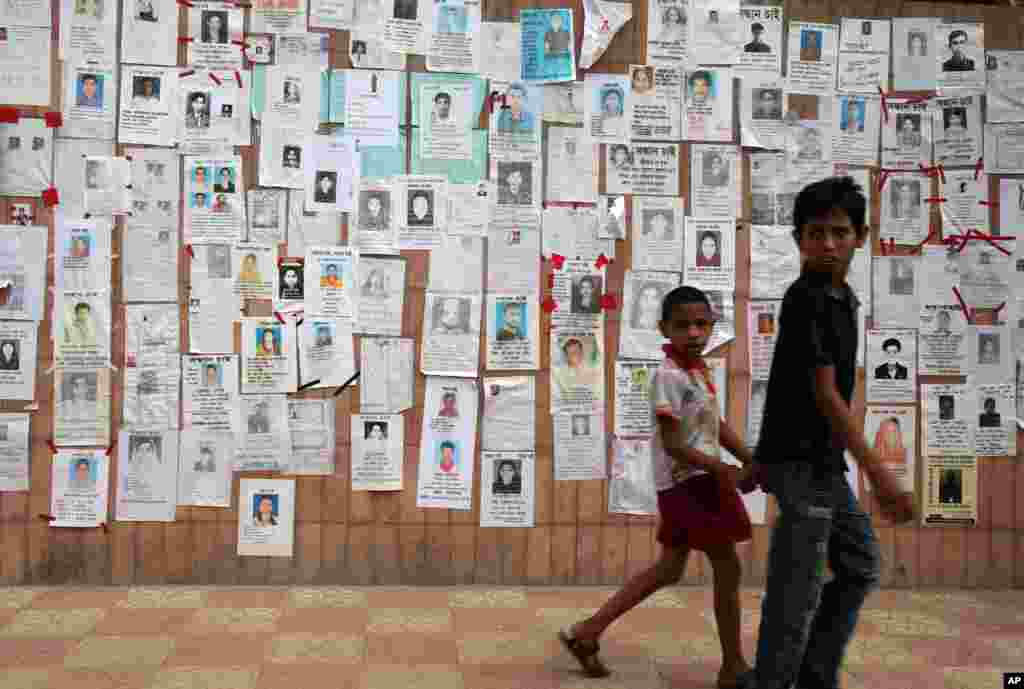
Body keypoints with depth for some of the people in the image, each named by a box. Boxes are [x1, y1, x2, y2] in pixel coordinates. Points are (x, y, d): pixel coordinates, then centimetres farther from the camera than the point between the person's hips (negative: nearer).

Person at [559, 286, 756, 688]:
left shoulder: (700, 367, 11)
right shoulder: (669, 374, -19)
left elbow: (715, 424, 19)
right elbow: (672, 444, -22)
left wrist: (750, 460, 12)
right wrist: (723, 470, -20)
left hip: (698, 481, 10)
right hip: (688, 482, -10)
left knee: (669, 570, 16)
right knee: (728, 567, 0)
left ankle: (587, 632, 22)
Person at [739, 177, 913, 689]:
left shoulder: (841, 297, 12)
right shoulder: (806, 299, -17)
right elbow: (825, 394, -20)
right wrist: (880, 475, -21)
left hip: (824, 460, 10)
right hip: (802, 463, -10)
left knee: (861, 566, 18)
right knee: (799, 589, -5)